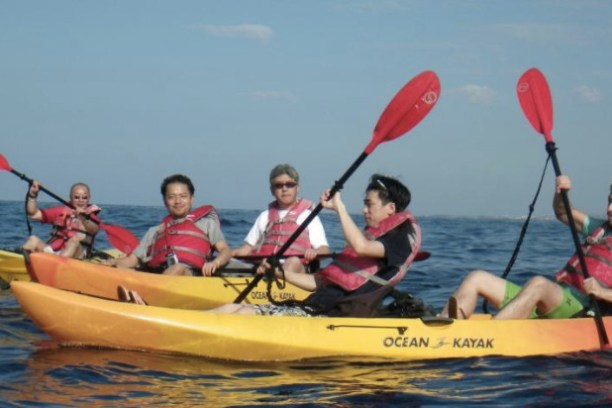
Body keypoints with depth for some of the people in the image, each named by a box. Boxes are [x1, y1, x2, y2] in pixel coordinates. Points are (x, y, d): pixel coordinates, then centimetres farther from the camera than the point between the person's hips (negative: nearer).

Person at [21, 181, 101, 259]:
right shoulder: (61, 210, 17)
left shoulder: (90, 215, 9)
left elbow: (94, 230, -17)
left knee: (75, 239, -34)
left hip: (76, 253, -3)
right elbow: (33, 214, 15)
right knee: (33, 239, -18)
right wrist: (32, 195, 3)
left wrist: (83, 219, -37)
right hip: (52, 250, 3)